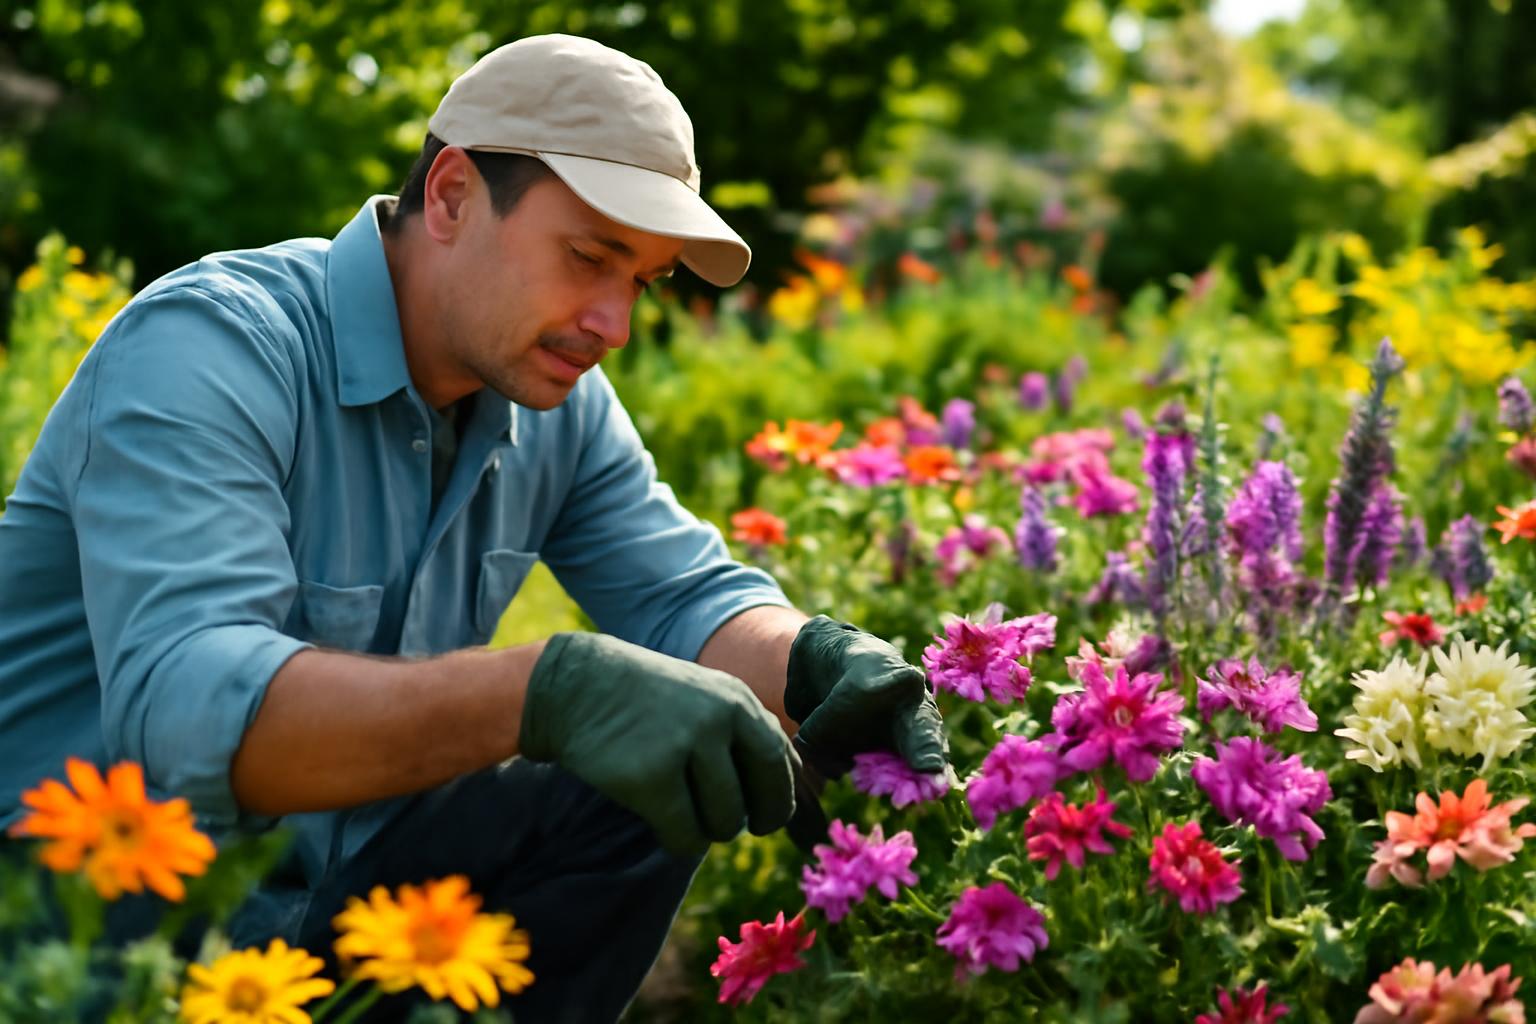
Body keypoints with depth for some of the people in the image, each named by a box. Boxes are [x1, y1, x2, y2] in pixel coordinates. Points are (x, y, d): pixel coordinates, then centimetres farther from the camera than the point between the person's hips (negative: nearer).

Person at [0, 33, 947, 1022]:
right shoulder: (204, 348, -24)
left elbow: (688, 598, 3)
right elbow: (183, 708, -38)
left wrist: (820, 661, -22)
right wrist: (551, 690, -49)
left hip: (330, 877, 8)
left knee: (641, 795, -10)